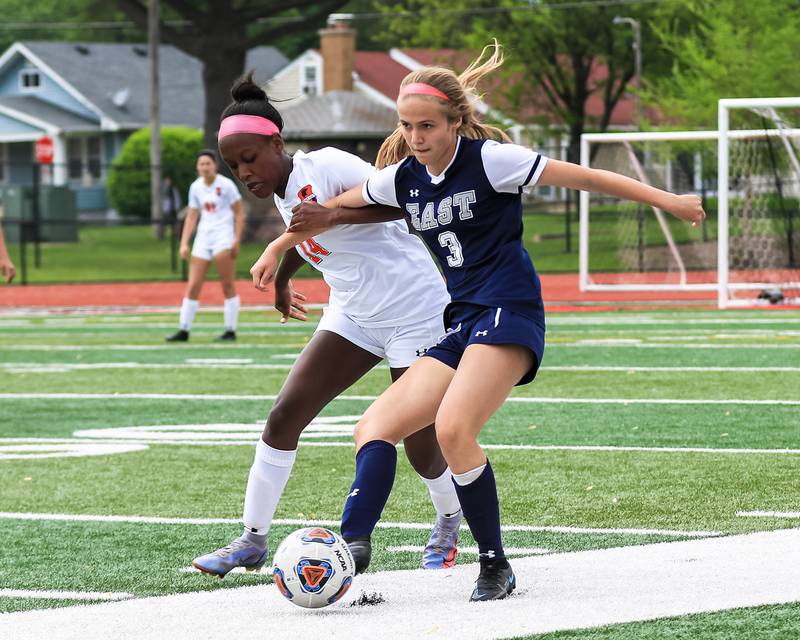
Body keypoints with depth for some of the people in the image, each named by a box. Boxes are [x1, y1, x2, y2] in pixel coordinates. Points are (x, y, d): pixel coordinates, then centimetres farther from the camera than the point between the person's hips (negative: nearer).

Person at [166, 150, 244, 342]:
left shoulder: (226, 185, -5)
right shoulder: (196, 187, 9)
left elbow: (239, 214, -3)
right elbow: (191, 217, 12)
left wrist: (237, 241, -10)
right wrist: (184, 243, 3)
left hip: (223, 236, -5)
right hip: (203, 238, 5)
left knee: (228, 285, -5)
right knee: (192, 286, 0)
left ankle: (230, 330, 0)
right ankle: (184, 330, 4)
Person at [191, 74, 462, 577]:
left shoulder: (325, 167, -21)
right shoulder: (283, 196, 3)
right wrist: (282, 275, 39)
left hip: (415, 313, -7)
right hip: (353, 317, 7)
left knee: (422, 450, -2)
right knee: (284, 417, -7)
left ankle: (450, 520, 31)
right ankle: (253, 540, 1)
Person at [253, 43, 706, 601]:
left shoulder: (489, 158, -8)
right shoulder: (403, 177, 11)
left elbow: (585, 178, -6)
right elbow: (334, 209, 28)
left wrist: (666, 200, -5)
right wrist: (278, 248, 35)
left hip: (508, 312, -8)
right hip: (461, 324, 8)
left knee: (453, 428, -27)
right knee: (376, 426, -5)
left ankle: (495, 565, -14)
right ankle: (353, 542, -21)